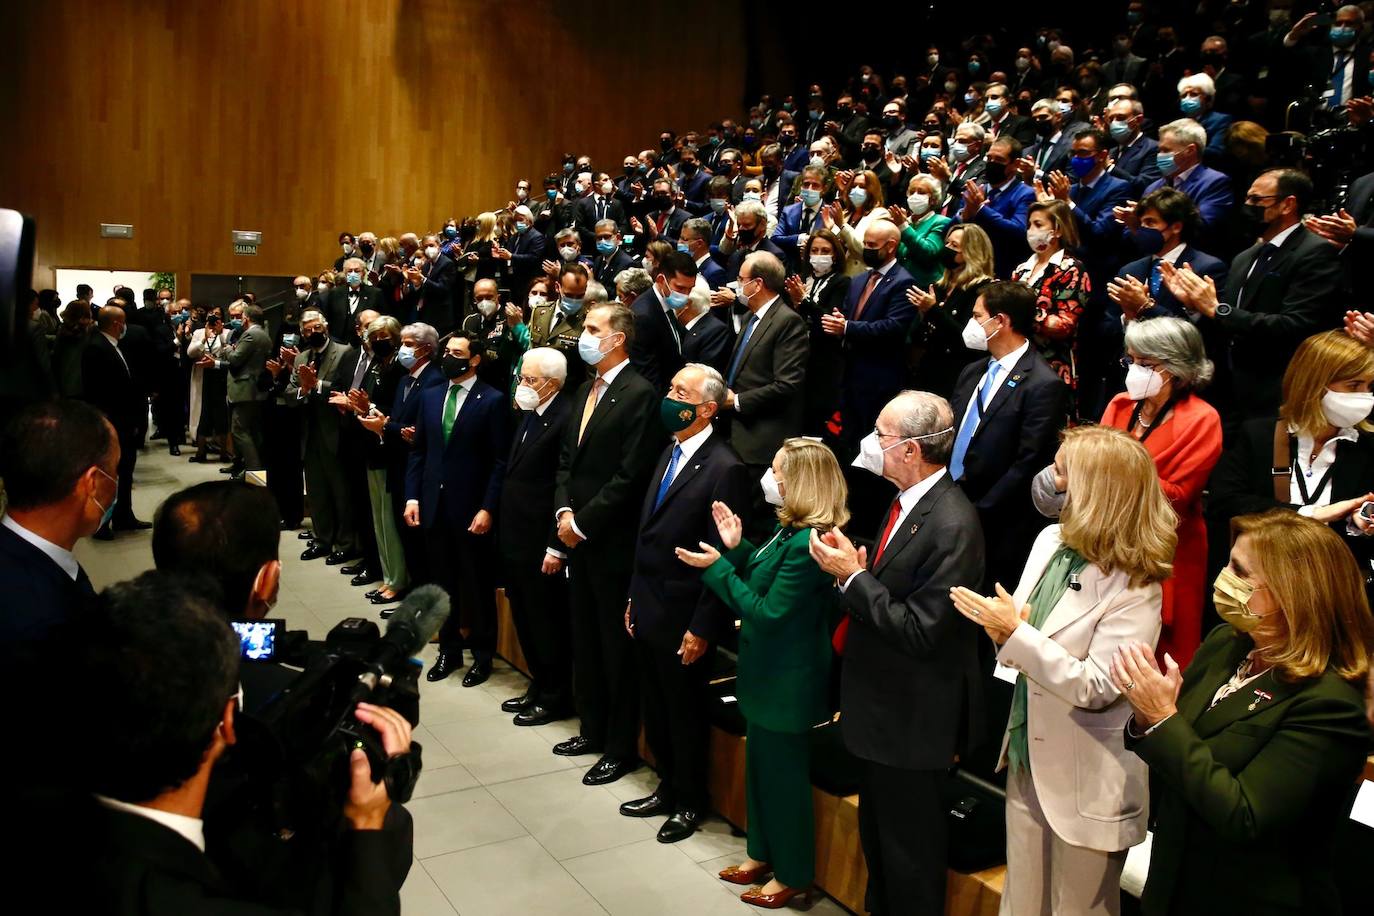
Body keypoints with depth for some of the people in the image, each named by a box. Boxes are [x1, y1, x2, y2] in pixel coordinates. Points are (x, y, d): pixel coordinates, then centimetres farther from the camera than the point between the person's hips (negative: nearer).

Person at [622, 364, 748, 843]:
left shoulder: (724, 468, -18)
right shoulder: (671, 453, 9)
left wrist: (702, 629, -17)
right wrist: (635, 599, 14)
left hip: (683, 618, -8)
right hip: (648, 610, 8)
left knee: (685, 713, 11)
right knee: (656, 709, 20)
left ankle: (689, 802, 31)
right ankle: (667, 788, 39)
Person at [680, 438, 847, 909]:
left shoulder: (806, 543, -28)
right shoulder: (789, 529, 2)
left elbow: (767, 613, -26)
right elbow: (761, 581, 10)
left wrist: (717, 568, -22)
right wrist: (736, 548, -1)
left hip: (787, 680, -10)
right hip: (768, 671, 10)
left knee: (784, 775, 7)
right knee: (760, 765, 22)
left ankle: (793, 875, 25)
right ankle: (762, 853, 40)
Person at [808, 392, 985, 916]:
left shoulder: (952, 526, -26)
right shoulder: (907, 501, 2)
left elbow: (920, 632, -26)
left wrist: (854, 576, -24)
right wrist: (849, 572, -9)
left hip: (910, 721, -9)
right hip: (879, 709, 9)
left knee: (909, 857, 11)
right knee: (876, 836, 27)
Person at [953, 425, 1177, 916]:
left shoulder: (1134, 587, -20)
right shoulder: (1050, 540, -1)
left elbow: (1096, 688, -23)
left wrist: (1016, 633, -25)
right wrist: (1001, 632, -15)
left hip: (1086, 782, -6)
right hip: (1027, 756, 6)